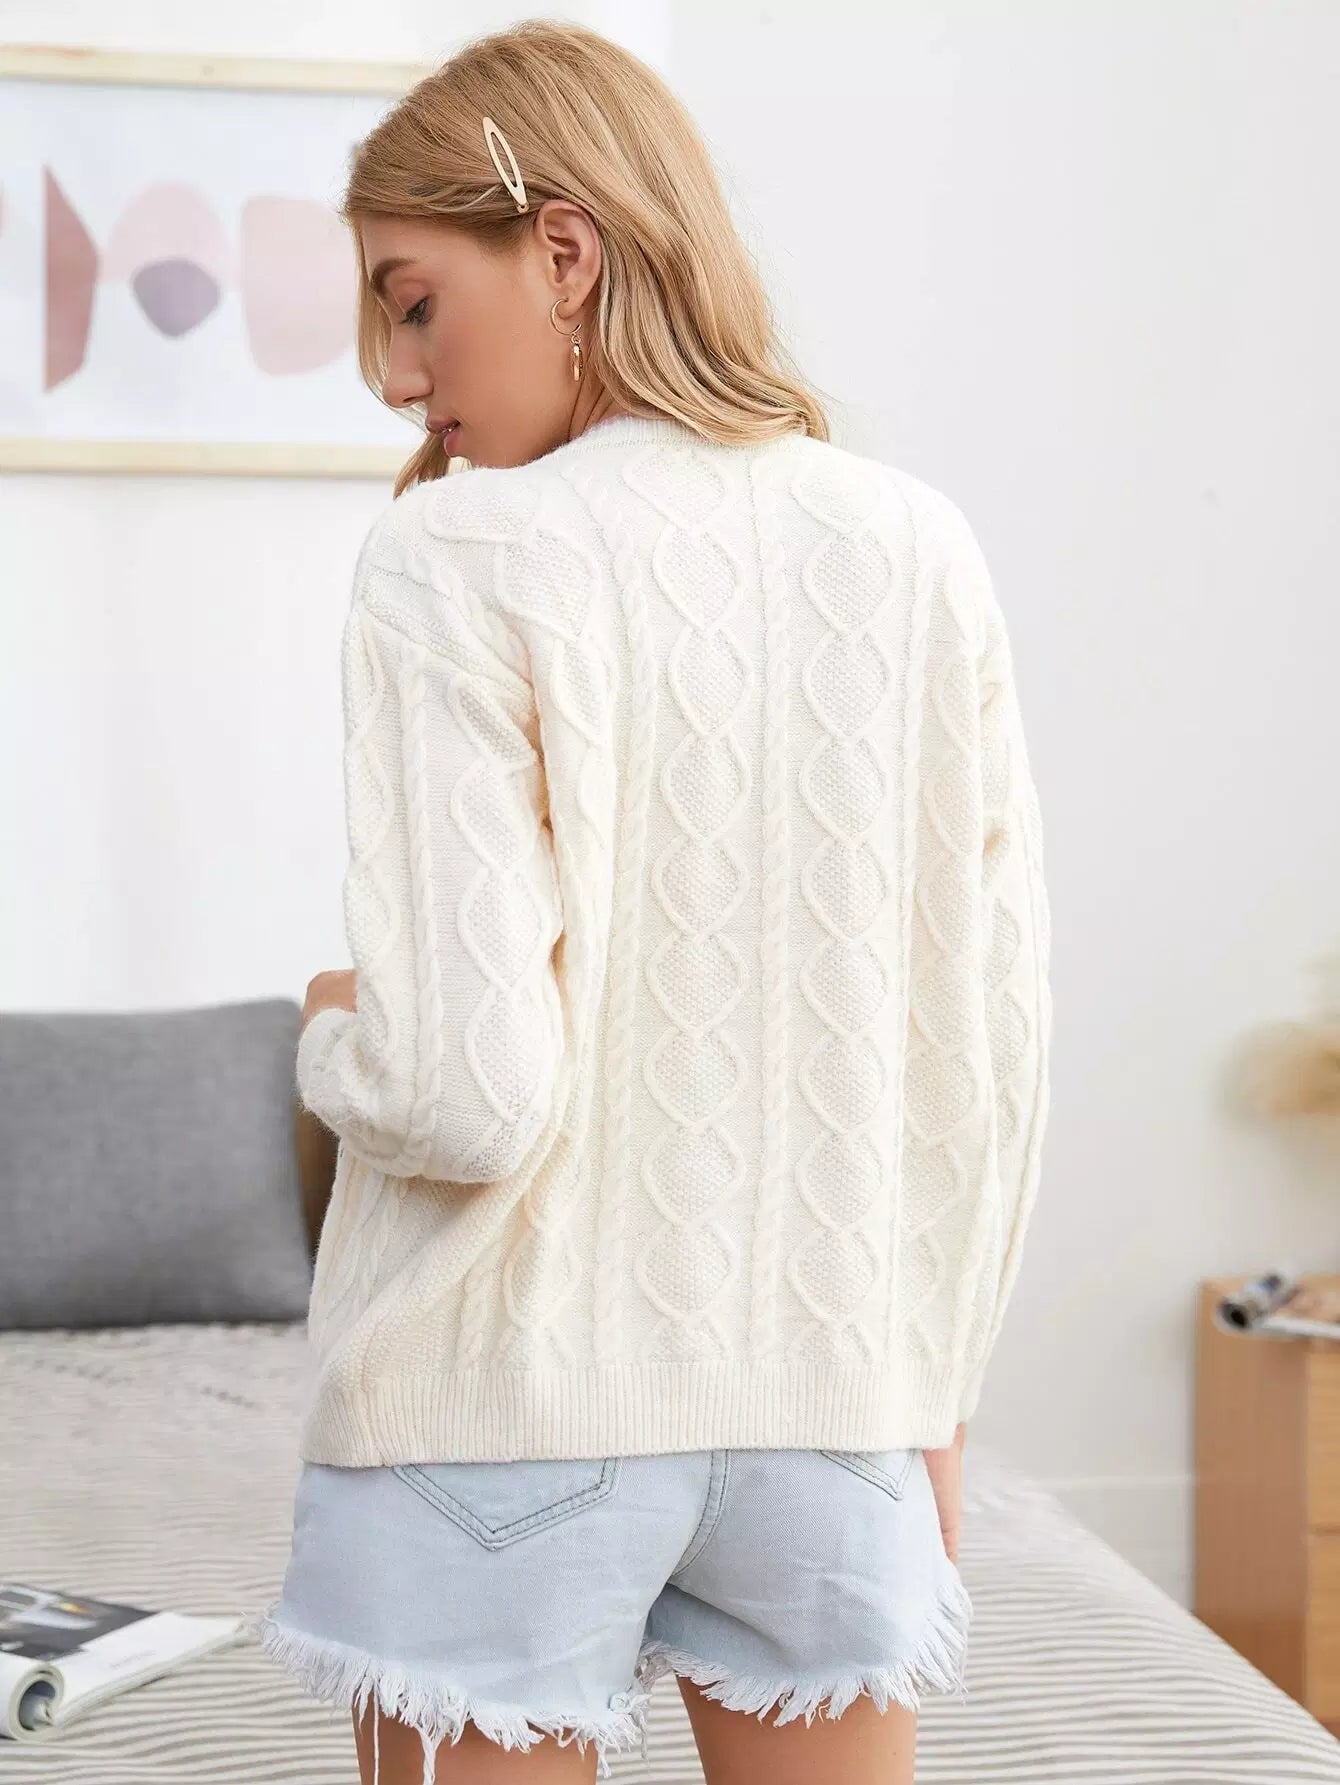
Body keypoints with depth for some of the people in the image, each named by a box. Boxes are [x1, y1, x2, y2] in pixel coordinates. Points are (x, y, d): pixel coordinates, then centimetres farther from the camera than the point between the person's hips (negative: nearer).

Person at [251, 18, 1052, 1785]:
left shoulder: (457, 562, -14)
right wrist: (928, 1386, 14)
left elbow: (469, 1093, -20)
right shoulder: (918, 549, 0)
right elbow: (994, 1044, 4)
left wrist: (334, 1036, 1)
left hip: (510, 1401, -4)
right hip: (831, 1393, 4)